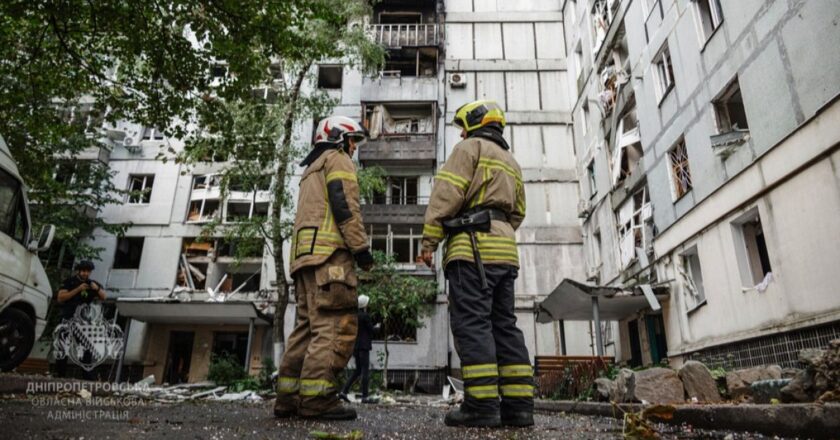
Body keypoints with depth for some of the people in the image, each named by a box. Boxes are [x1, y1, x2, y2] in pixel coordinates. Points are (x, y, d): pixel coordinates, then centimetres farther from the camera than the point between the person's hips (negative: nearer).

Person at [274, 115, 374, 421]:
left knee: (308, 326, 7)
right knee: (335, 326, -13)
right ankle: (316, 398, -17)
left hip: (307, 253, 10)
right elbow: (344, 205, -10)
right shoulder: (337, 159, 6)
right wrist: (360, 247, -12)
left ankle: (289, 397, 6)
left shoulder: (312, 169, 34)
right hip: (329, 251, -10)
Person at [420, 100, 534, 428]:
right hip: (504, 249, 8)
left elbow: (447, 193, -8)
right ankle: (519, 404, 2)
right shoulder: (511, 162, 30)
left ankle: (482, 405, -14)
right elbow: (517, 213, 28)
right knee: (504, 326, 5)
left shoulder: (470, 147, 5)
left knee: (471, 324, -11)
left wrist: (429, 239, -10)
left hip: (473, 246, -8)